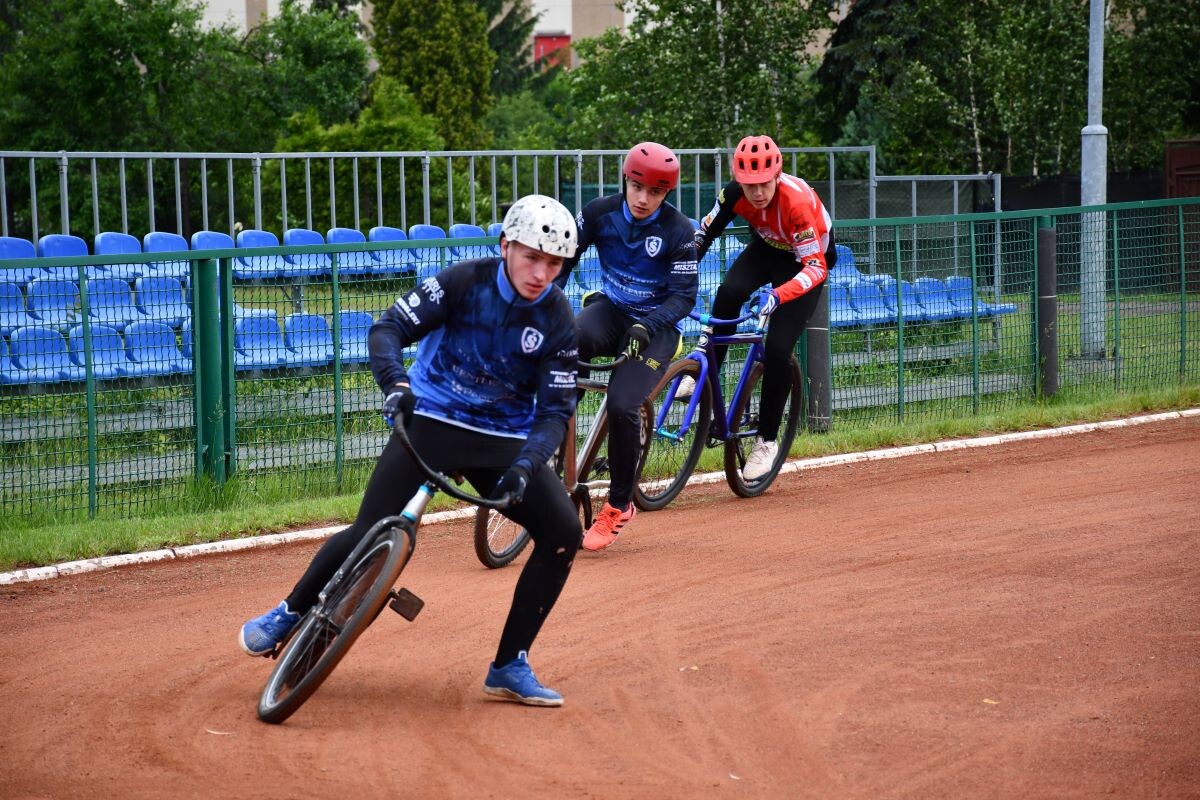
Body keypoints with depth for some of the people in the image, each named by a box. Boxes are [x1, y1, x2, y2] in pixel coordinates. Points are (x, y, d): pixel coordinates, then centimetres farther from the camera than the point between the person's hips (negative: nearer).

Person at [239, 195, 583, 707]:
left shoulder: (557, 320, -7)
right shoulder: (464, 282, -12)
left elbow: (555, 410, -9)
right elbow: (389, 328, -16)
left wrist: (526, 464, -27)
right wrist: (395, 383, -36)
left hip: (505, 440, 2)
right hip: (432, 421, -2)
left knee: (563, 533, -14)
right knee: (372, 533, -12)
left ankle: (510, 666, -3)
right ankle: (290, 614, 16)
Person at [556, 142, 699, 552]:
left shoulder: (678, 231, -14)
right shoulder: (600, 213, -7)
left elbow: (684, 296, -13)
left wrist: (645, 326, -29)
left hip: (654, 328, -3)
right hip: (610, 310, 3)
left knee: (623, 406, -23)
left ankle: (619, 506, -4)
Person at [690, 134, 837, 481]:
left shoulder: (797, 201, -37)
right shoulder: (735, 192, -24)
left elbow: (816, 267, -38)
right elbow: (704, 233, -13)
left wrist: (778, 296, -53)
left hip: (805, 258, -4)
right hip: (765, 248, 4)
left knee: (778, 349, -15)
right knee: (728, 293, -30)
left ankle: (766, 441, 0)